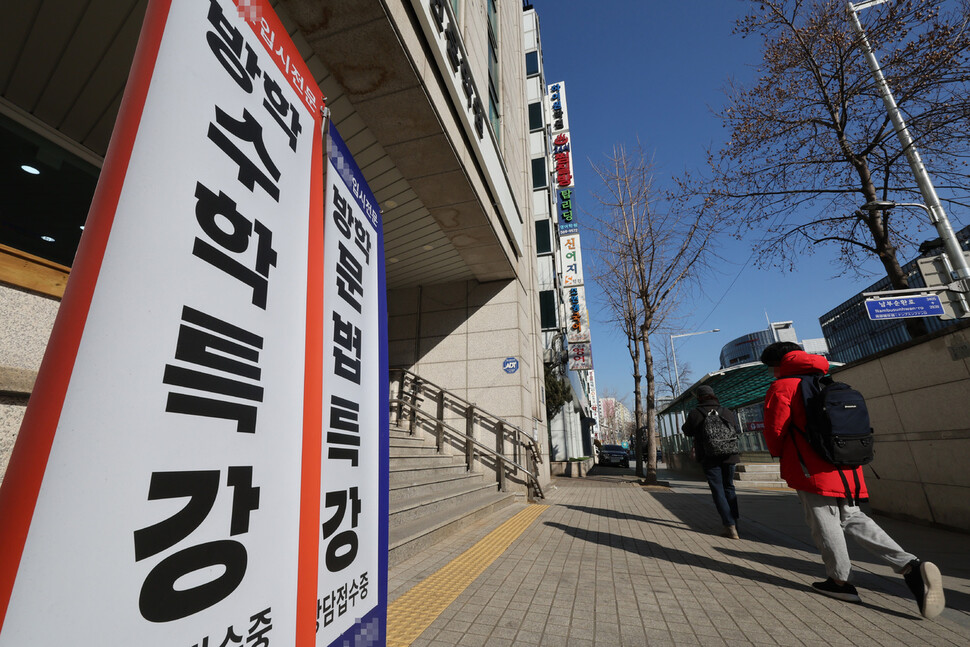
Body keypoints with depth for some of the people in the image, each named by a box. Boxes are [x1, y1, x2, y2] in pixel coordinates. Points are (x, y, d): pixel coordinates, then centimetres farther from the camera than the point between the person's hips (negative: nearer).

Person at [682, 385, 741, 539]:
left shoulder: (695, 413, -6)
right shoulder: (728, 413, 4)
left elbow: (687, 432, 7)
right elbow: (737, 433, 12)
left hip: (709, 458, -3)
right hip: (729, 456, 4)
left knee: (718, 491, 2)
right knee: (729, 488, 19)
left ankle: (730, 527, -5)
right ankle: (734, 522, 23)